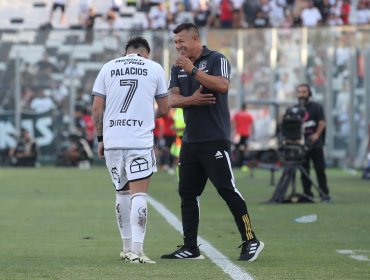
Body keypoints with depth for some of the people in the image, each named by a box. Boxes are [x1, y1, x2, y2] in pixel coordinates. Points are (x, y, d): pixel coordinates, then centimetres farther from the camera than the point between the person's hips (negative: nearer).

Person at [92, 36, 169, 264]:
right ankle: (136, 250, -15)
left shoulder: (108, 68, 11)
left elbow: (97, 109, 8)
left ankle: (128, 247, 22)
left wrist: (101, 139, 16)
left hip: (112, 140, 3)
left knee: (122, 192, 15)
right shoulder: (155, 68, 6)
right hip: (140, 140, -3)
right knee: (139, 194, -5)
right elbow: (164, 109, 12)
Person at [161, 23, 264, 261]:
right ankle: (190, 248, 12)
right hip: (190, 140, 7)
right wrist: (191, 100, -14)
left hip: (215, 139, -7)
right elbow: (173, 99, 6)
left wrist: (193, 70, -22)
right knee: (187, 193, 6)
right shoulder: (178, 67, 15)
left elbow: (222, 85, -22)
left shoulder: (217, 60, -4)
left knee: (227, 189, -9)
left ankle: (251, 242, -3)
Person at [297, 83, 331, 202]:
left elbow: (322, 123, -7)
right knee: (304, 170, 4)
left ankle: (324, 194, -4)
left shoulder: (316, 107, 4)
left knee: (320, 169, -5)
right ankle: (307, 194, 9)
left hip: (315, 144, -3)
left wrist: (316, 134, -23)